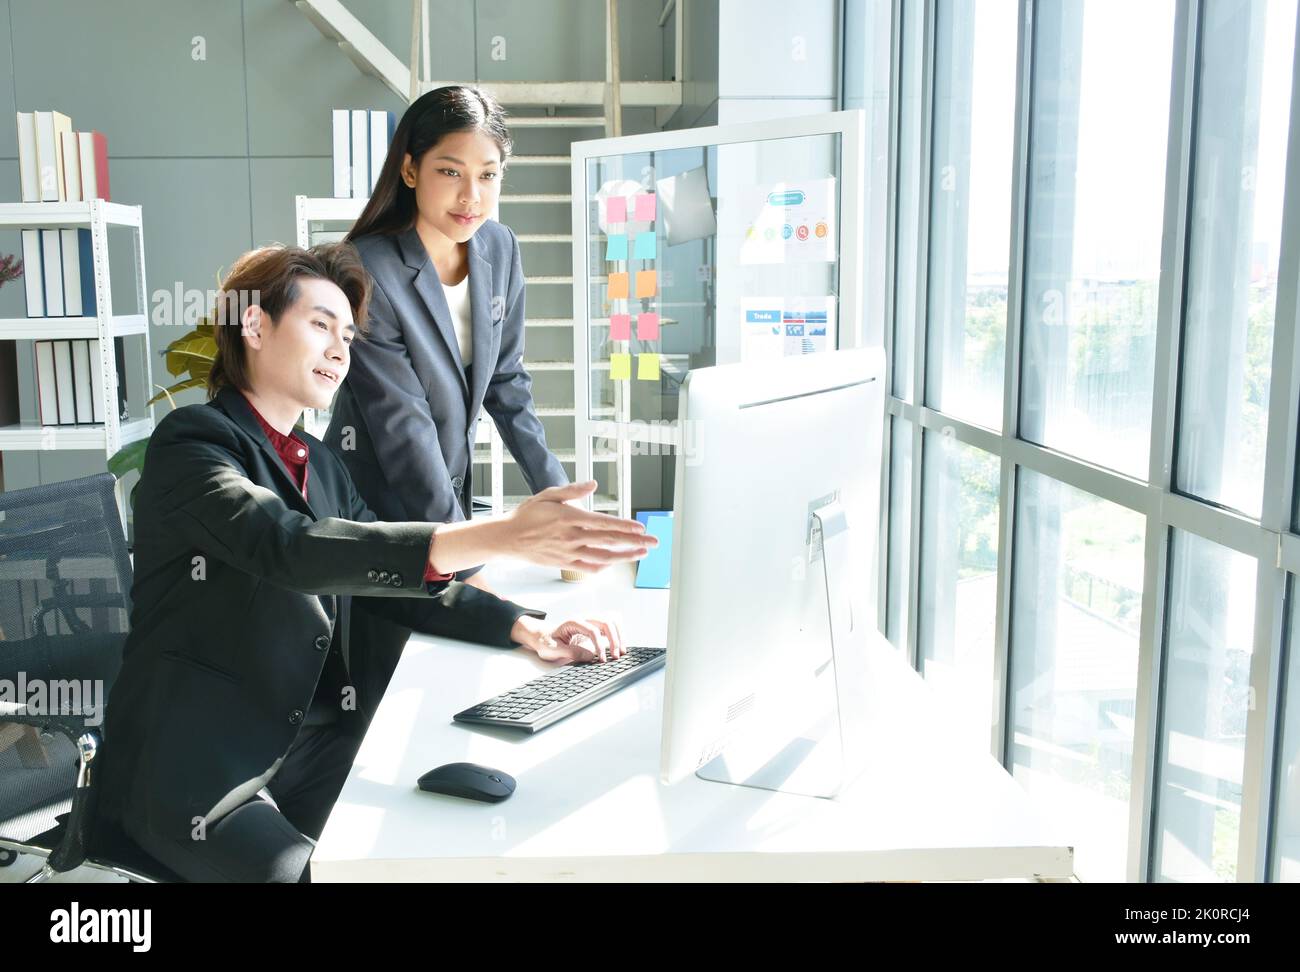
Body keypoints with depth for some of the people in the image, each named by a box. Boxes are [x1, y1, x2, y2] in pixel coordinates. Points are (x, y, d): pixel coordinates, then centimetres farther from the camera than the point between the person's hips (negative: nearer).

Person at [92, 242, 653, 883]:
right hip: (195, 772, -6)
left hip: (307, 751, 7)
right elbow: (292, 548, -29)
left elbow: (391, 576, 11)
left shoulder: (322, 467, 15)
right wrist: (501, 538, -40)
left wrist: (525, 628, -8)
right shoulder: (193, 441, -10)